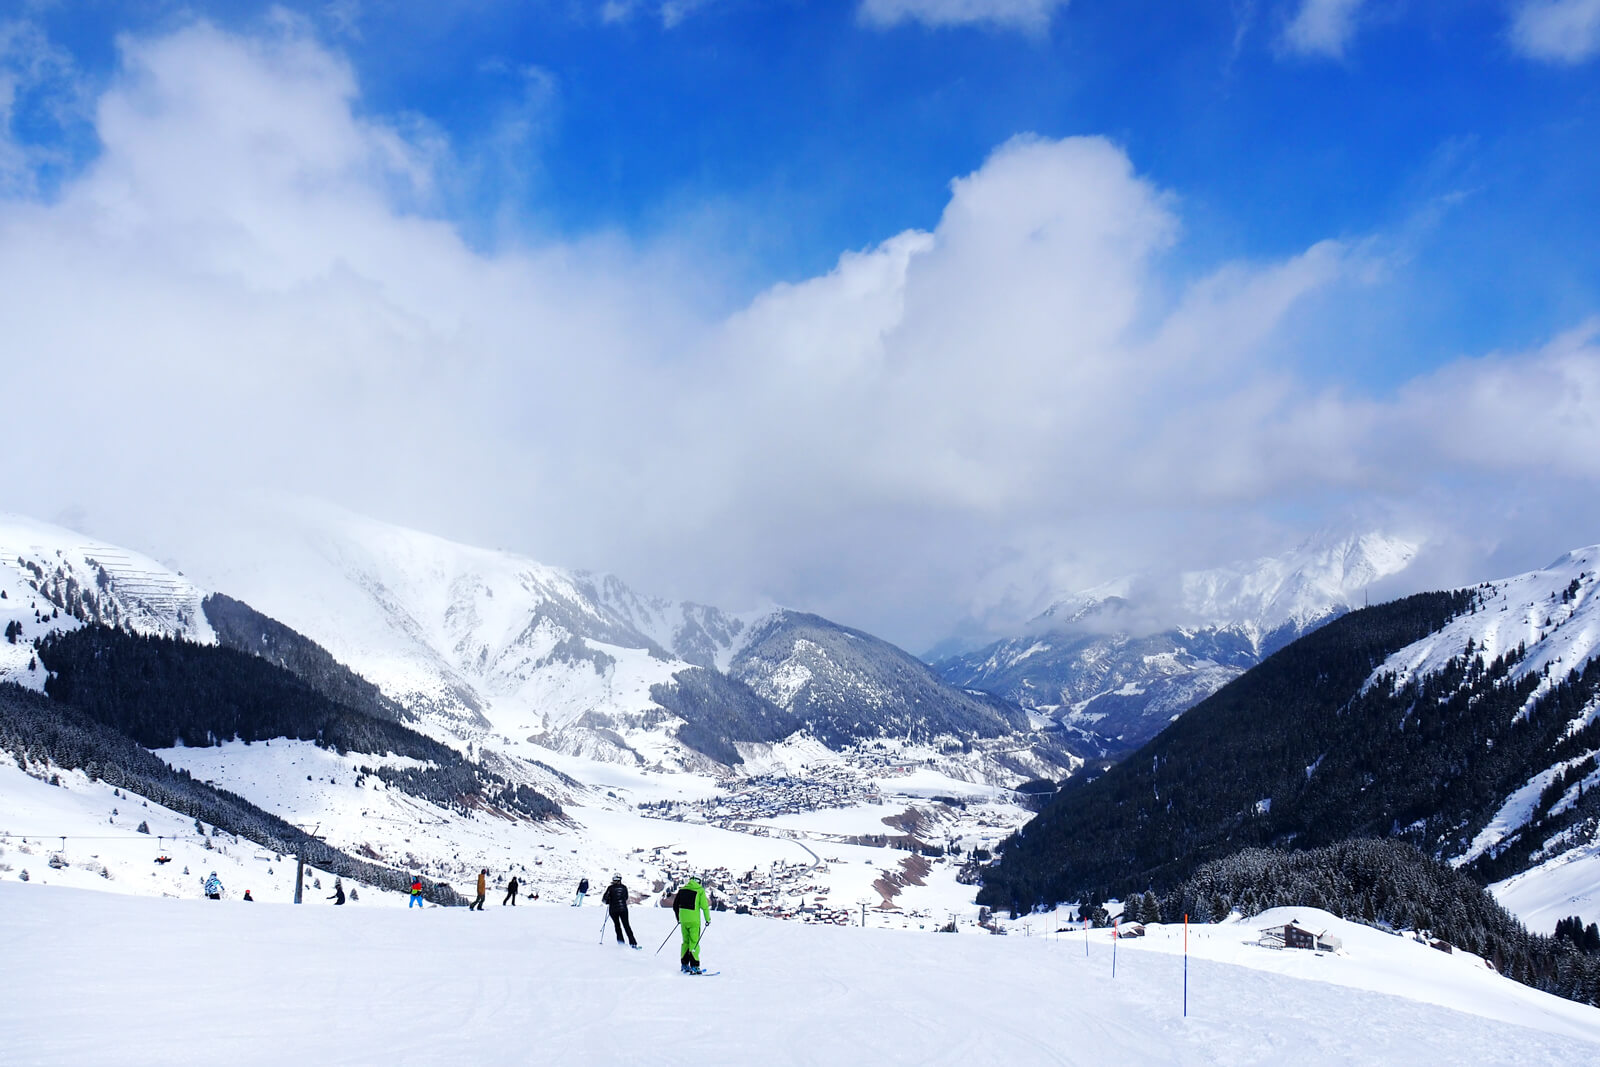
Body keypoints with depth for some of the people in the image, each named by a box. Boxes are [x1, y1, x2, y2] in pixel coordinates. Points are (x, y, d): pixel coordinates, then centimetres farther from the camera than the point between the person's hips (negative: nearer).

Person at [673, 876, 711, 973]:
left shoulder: (682, 889, 10)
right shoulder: (700, 890, -4)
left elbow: (675, 905, 15)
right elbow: (704, 906, -7)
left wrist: (678, 918, 27)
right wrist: (708, 919, 3)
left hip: (683, 919, 5)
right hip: (694, 920, -5)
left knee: (686, 942, 15)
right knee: (694, 943, -3)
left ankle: (684, 965, 18)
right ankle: (694, 967, -7)